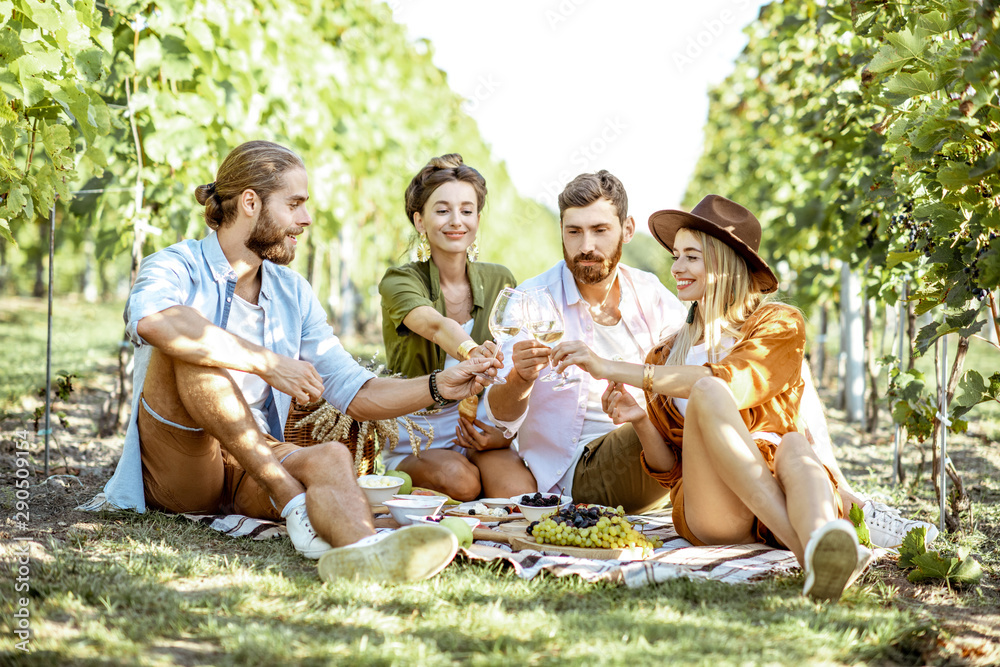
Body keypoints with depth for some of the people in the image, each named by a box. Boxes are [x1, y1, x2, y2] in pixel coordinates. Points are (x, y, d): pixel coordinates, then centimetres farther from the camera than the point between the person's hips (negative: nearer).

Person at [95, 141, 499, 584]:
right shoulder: (177, 267, -6)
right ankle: (296, 506, -32)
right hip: (173, 473, -4)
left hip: (255, 473, 4)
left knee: (331, 457, -29)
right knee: (188, 345, -29)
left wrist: (440, 386, -5)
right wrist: (267, 363, -31)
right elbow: (151, 321, -32)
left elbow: (356, 394, 12)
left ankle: (360, 549, -66)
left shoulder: (293, 294, 14)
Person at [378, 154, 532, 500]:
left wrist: (507, 429, -17)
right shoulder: (399, 280, -7)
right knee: (459, 478, -34)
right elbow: (435, 325, -31)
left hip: (480, 425, 2)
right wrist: (473, 352, -54)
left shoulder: (499, 281, 6)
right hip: (415, 441, -2)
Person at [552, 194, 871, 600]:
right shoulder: (666, 355, 25)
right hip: (707, 508, 1)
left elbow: (732, 383, -10)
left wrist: (614, 369, -11)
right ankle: (807, 551, -48)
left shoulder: (779, 324, 13)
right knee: (707, 393, -28)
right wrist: (641, 422, 0)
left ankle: (823, 545, -70)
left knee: (794, 445, -36)